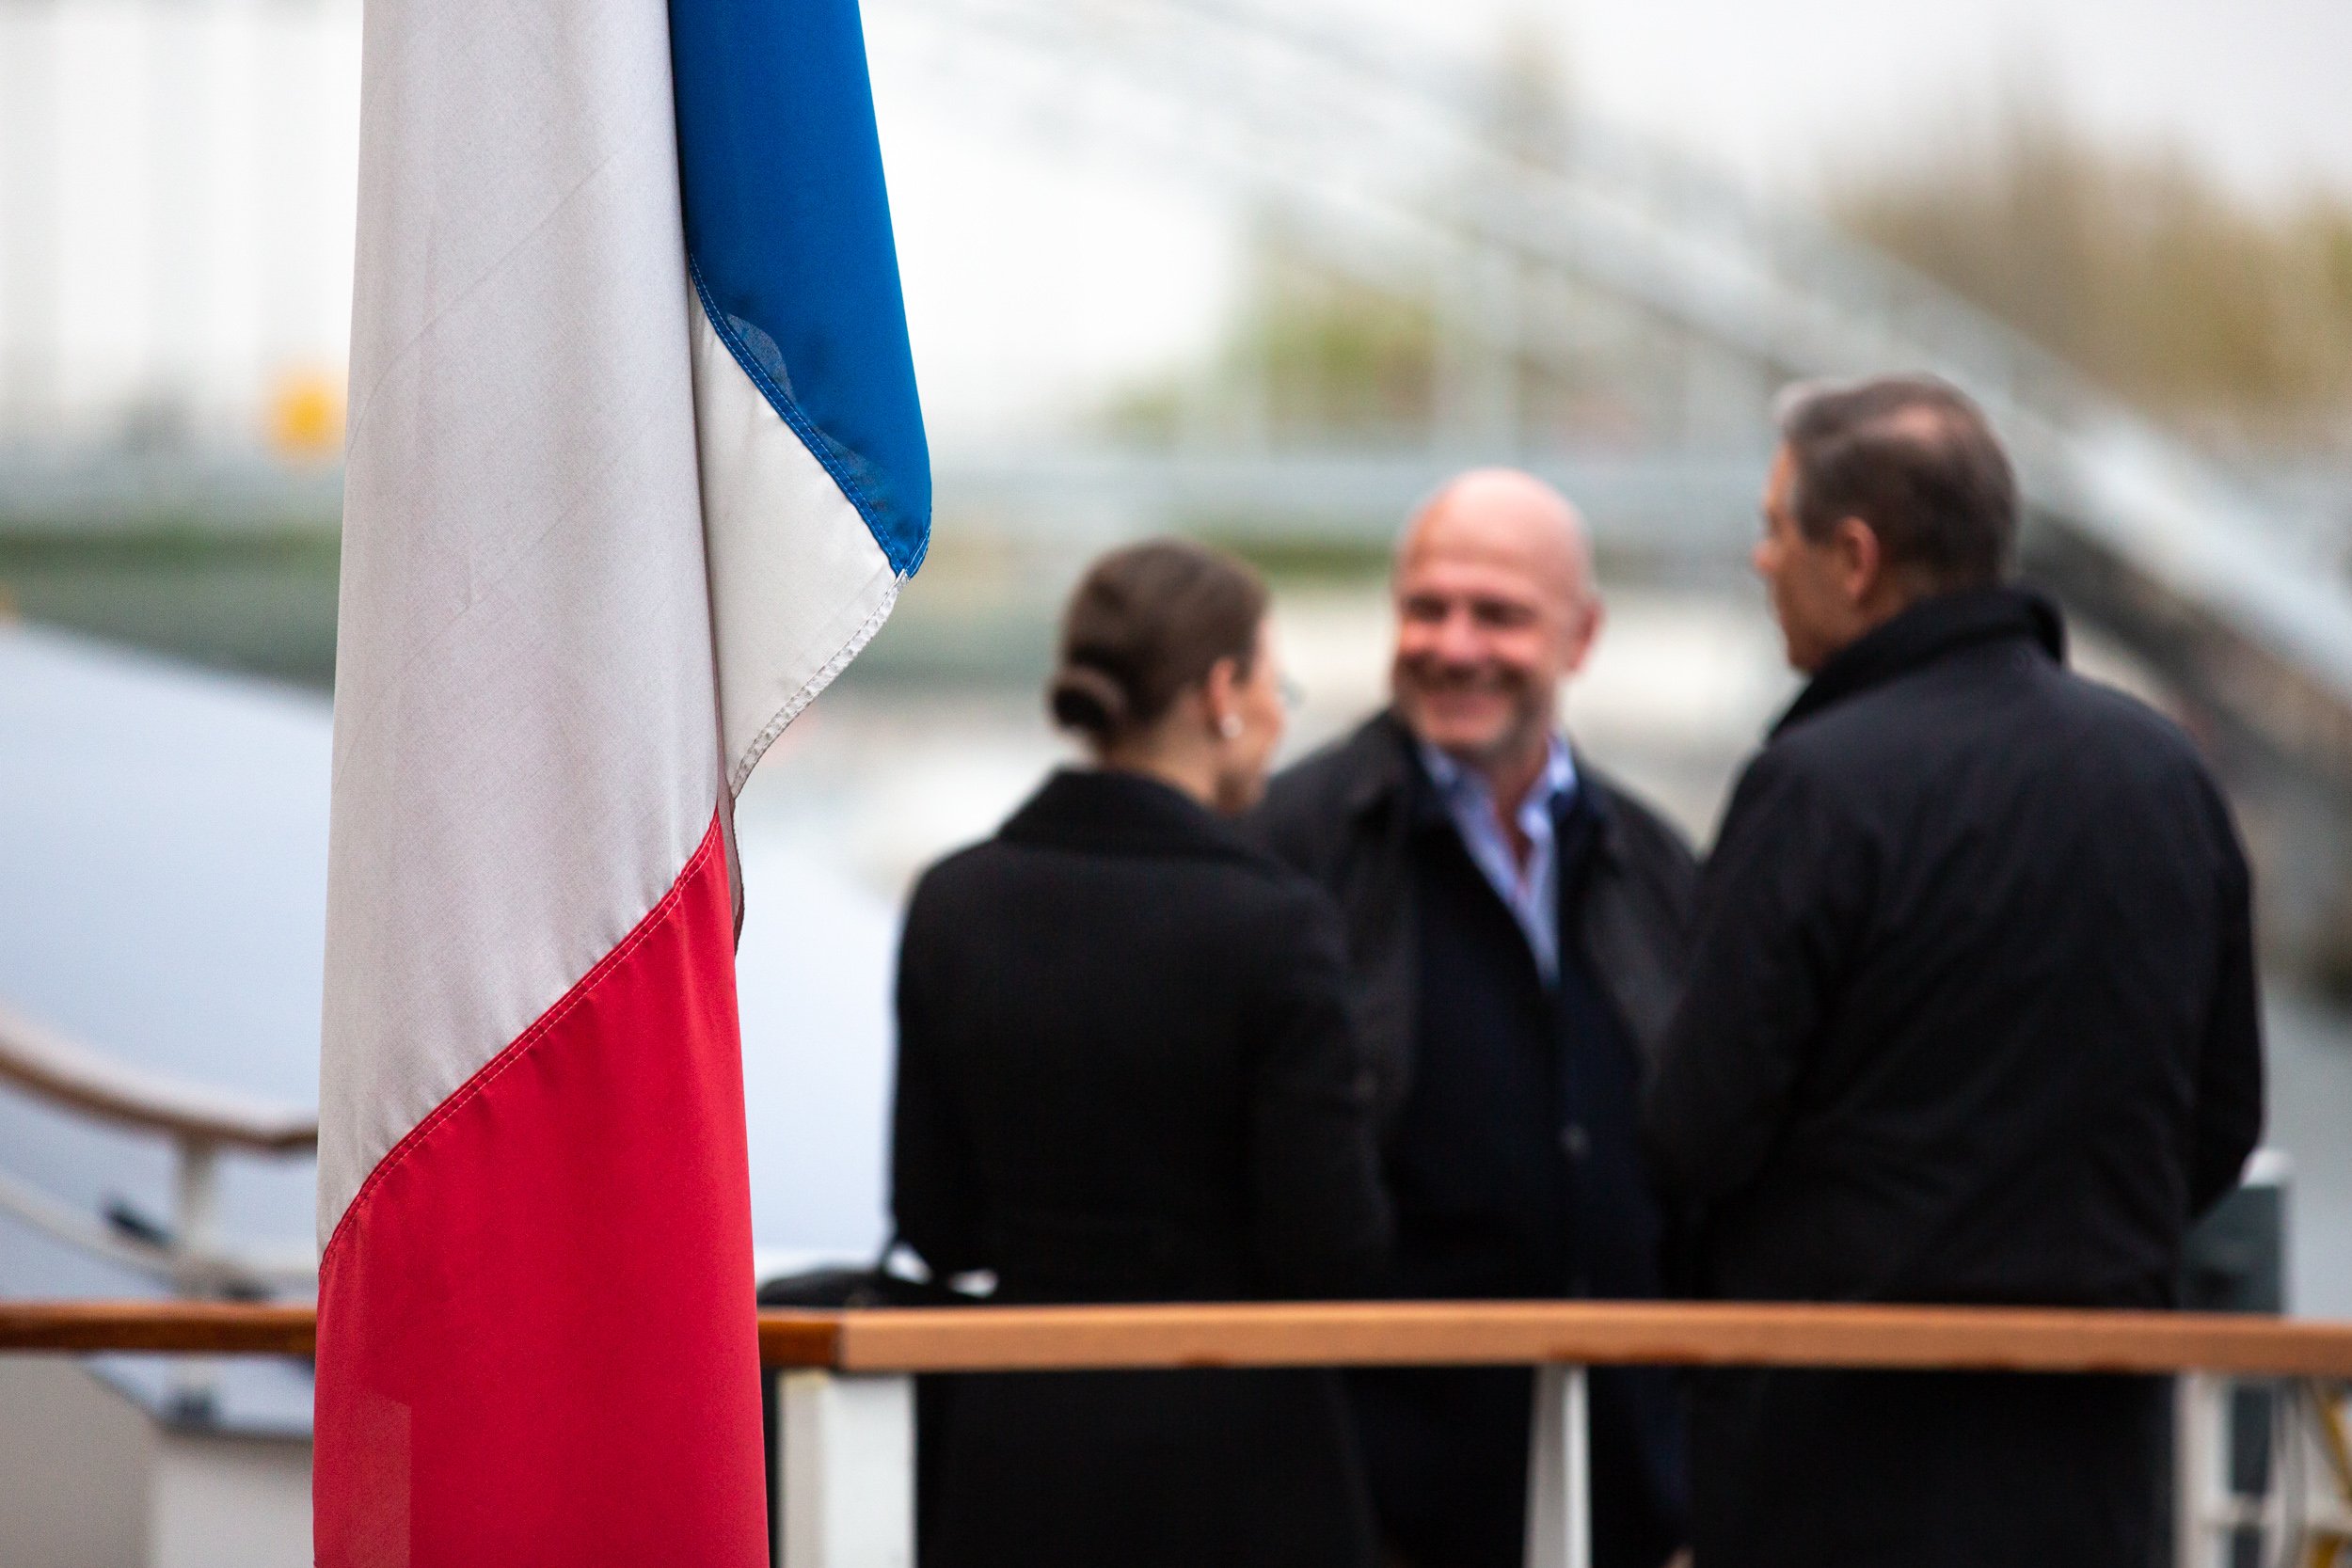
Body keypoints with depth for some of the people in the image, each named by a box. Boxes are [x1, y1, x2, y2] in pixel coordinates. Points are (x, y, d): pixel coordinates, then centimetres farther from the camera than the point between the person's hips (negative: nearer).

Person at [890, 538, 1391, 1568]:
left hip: (1018, 1459, 4)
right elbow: (1335, 1251, -12)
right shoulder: (1270, 924, -13)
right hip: (1233, 1465, -4)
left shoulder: (953, 904, 2)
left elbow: (937, 1229, 5)